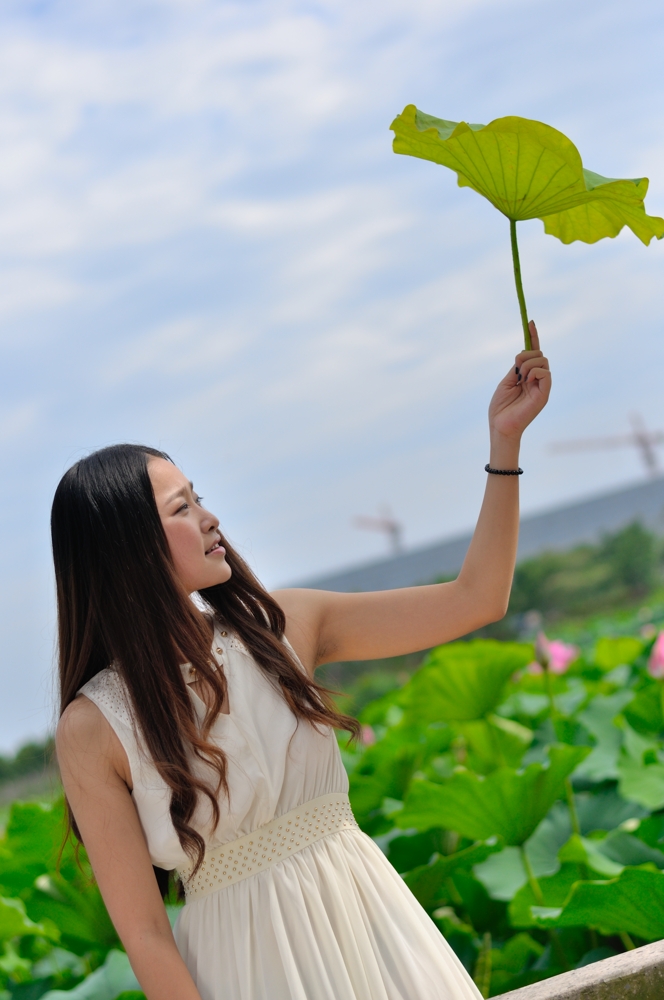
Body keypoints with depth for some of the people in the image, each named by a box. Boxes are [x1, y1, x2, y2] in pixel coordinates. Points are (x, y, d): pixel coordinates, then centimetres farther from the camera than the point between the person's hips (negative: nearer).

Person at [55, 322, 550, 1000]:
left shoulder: (281, 628, -2)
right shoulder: (94, 729, -13)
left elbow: (475, 599, 0)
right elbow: (145, 935, -12)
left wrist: (504, 440, -5)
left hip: (370, 922, 4)